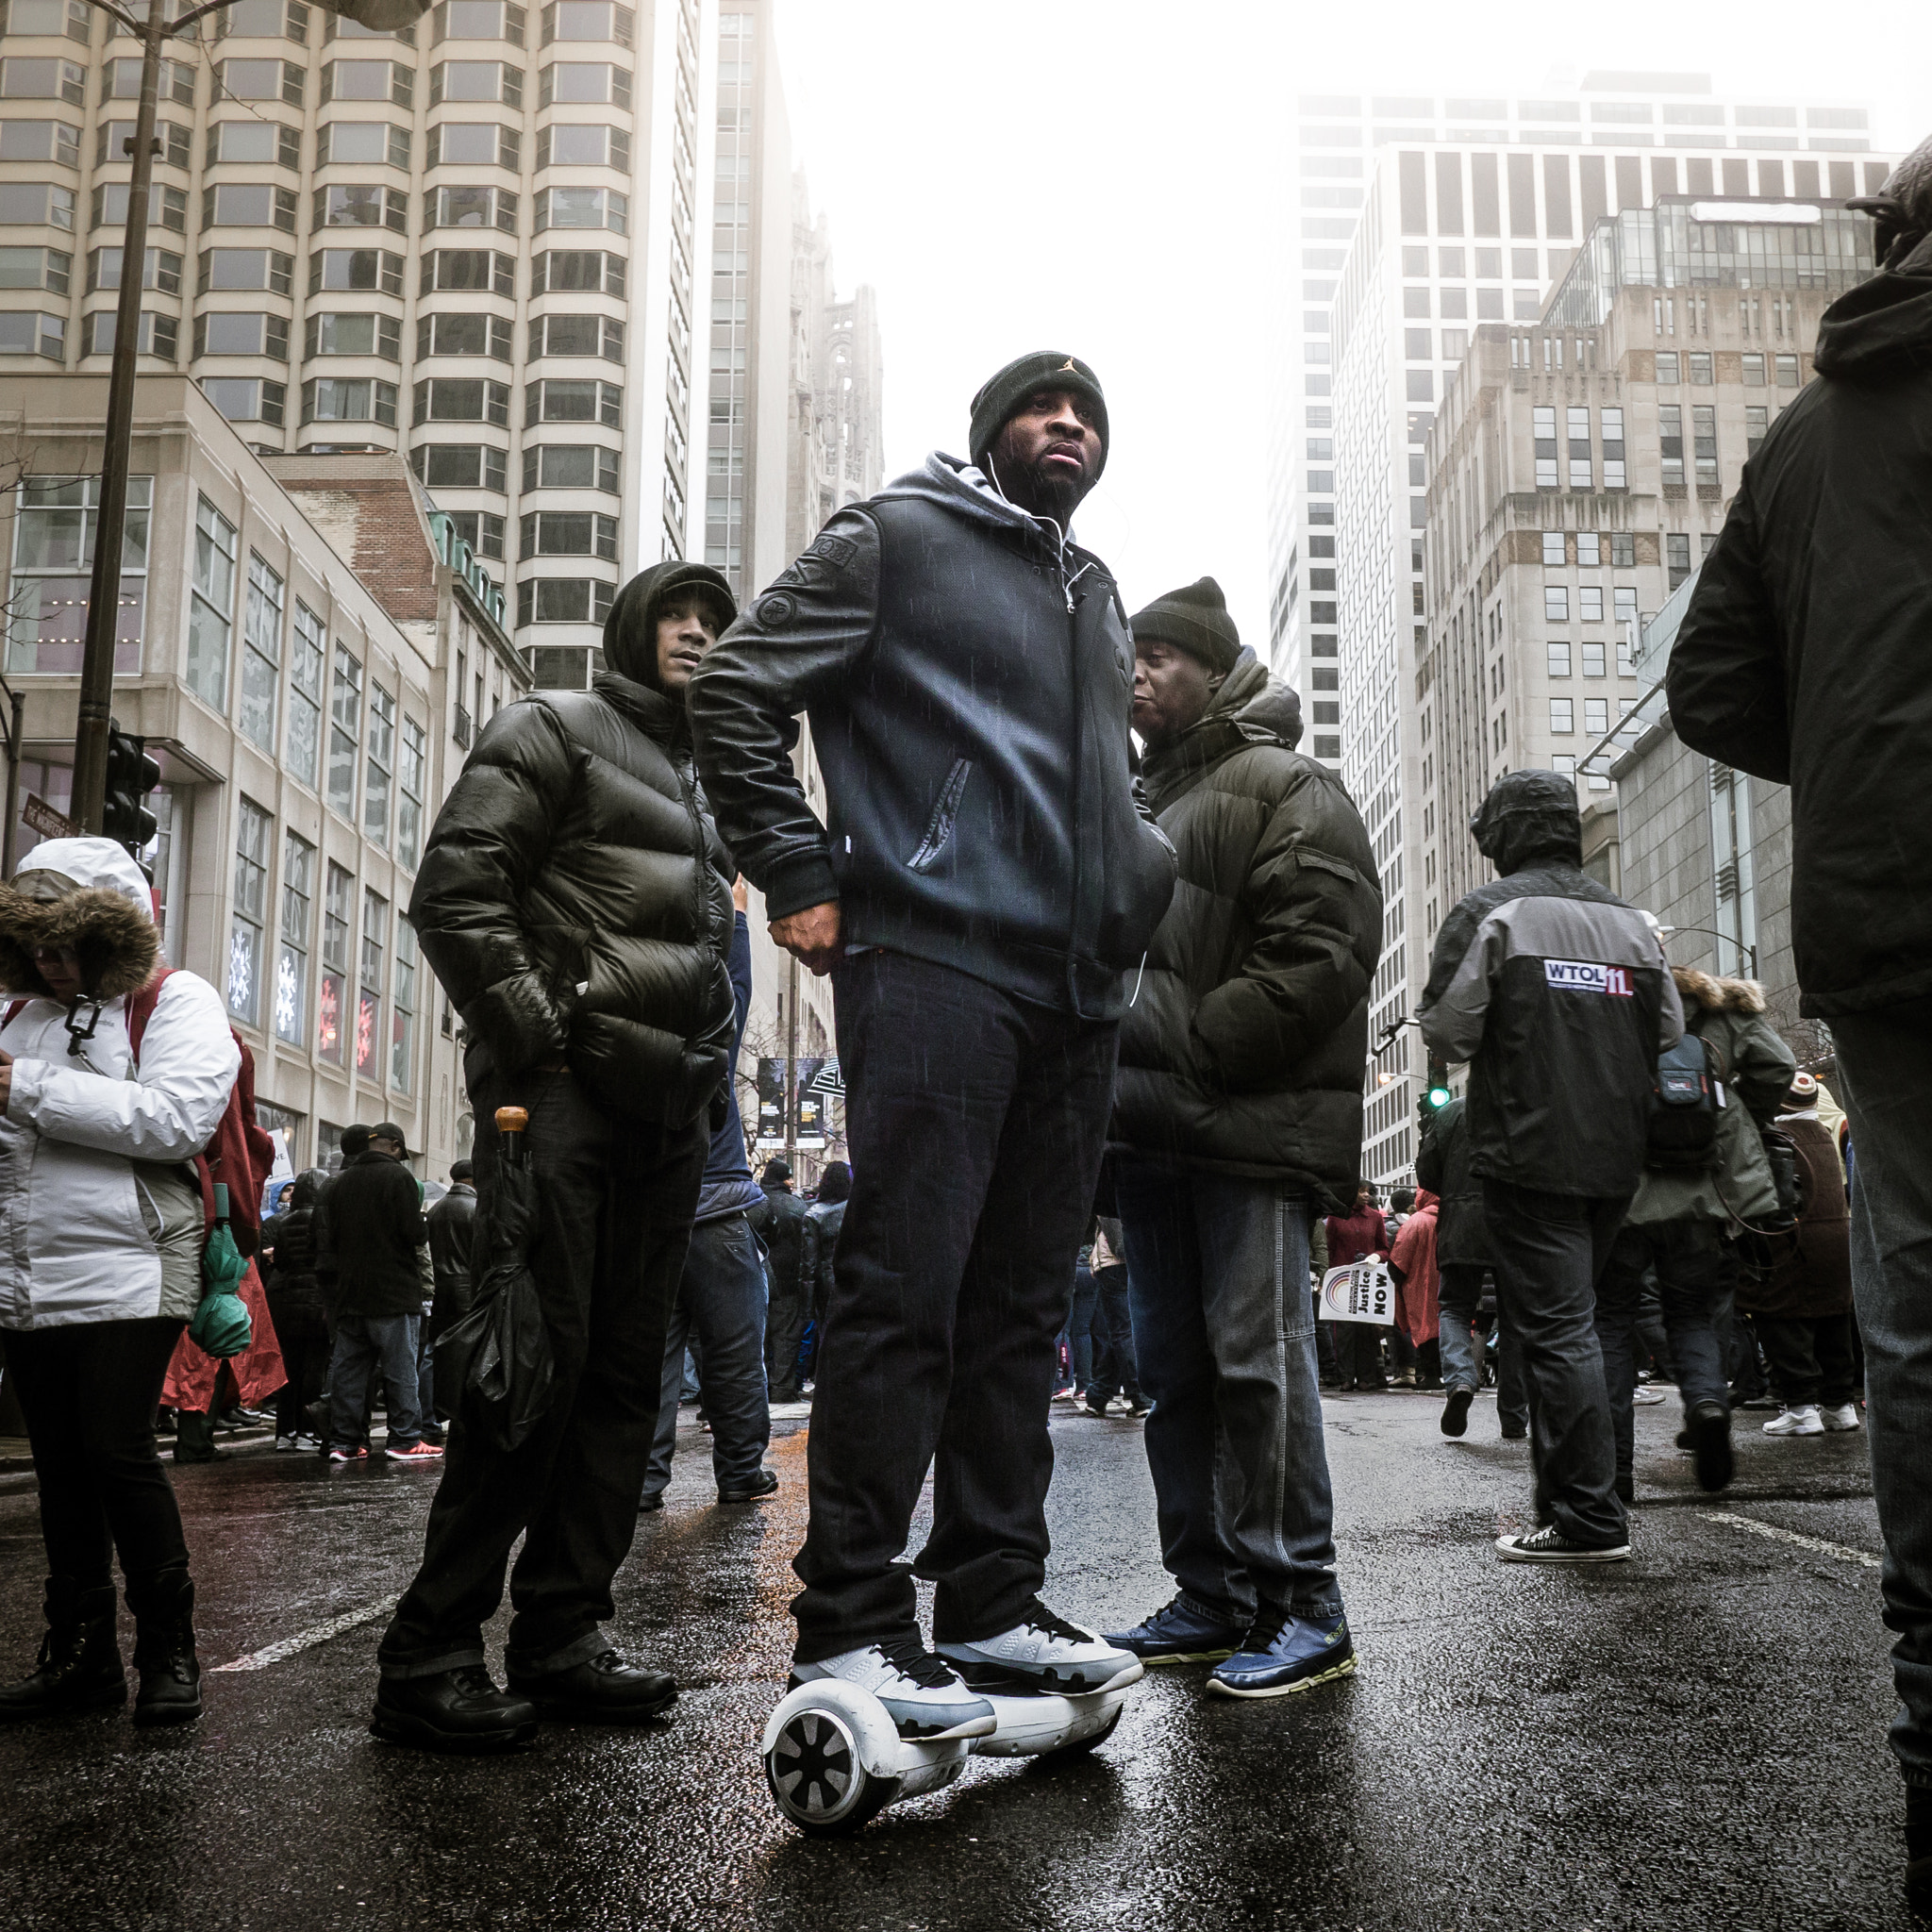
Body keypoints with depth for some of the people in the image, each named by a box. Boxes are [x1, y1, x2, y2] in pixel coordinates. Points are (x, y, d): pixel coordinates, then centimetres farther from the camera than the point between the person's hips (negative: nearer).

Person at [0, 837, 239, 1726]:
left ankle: (168, 1651, 3)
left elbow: (177, 1118, -17)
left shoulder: (176, 1001, -1)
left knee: (117, 1453, -10)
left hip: (125, 1272, -6)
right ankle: (80, 1653, 19)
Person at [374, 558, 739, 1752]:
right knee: (543, 1355, -13)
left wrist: (713, 1074, 15)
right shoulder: (556, 730, 5)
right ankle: (431, 1653, -6)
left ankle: (561, 1633, 12)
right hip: (565, 1086, -8)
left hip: (670, 1108, 8)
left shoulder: (706, 781, 27)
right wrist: (536, 1039, -15)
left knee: (627, 1374, 5)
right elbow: (455, 891, -7)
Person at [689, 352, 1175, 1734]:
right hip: (932, 962, -7)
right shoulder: (900, 537, 3)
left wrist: (1137, 883, 20)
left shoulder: (1097, 595, 25)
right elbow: (740, 687, -4)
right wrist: (799, 876, -11)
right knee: (905, 1291, -10)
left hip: (1077, 996, 8)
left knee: (1023, 1302, 9)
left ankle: (992, 1599, 17)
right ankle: (852, 1618, -3)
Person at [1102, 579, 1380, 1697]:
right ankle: (1213, 1595, 19)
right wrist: (1120, 1072, 13)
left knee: (1257, 1357, -9)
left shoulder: (1286, 787, -1)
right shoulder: (1145, 806, 25)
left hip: (1252, 1121, -9)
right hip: (1152, 1128, 9)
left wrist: (1190, 1048, -17)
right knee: (1176, 1365, 10)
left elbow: (1320, 955, -13)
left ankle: (1303, 1606, -1)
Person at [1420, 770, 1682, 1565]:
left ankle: (1589, 1520, -6)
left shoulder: (1489, 911, -6)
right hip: (1617, 1156, 6)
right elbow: (1670, 1032, 13)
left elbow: (1447, 1028, -9)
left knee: (1554, 1329, -5)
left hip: (1527, 1151, -6)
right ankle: (1568, 1501, 20)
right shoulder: (1628, 919, 12)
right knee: (1570, 1320, 15)